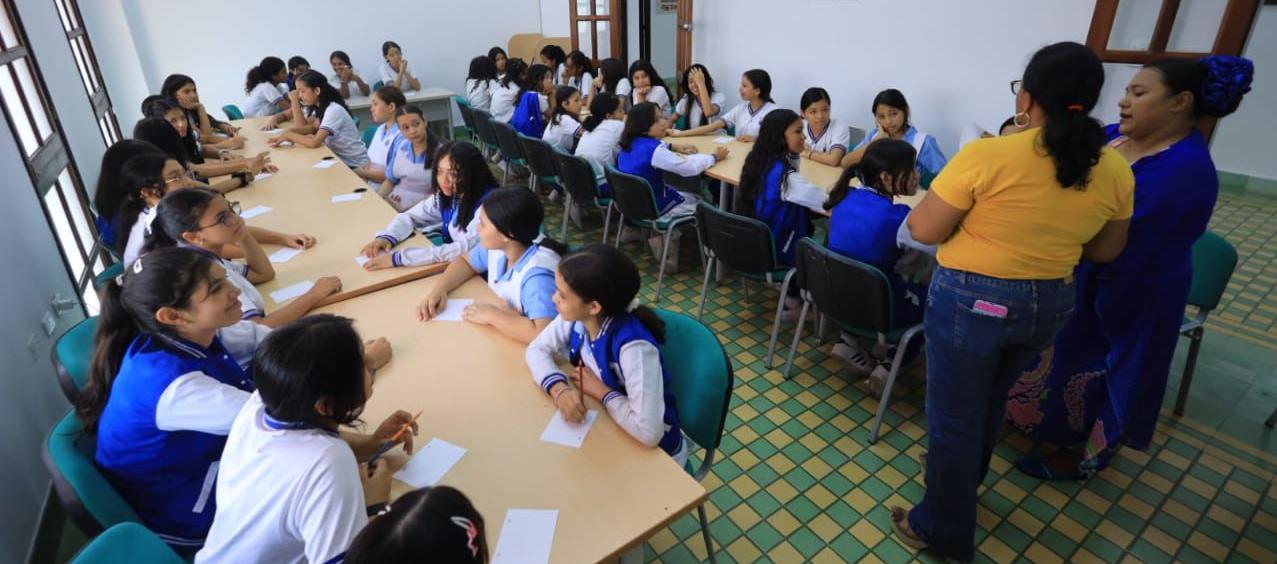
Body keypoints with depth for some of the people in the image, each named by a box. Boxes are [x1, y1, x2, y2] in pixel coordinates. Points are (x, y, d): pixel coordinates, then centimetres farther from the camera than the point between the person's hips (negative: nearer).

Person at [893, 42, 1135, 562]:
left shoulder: (987, 155, -21)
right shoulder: (1114, 170, -3)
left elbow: (923, 231, -16)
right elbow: (1105, 251, 9)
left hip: (971, 301, -6)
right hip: (1050, 304, 6)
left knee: (953, 418, 10)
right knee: (990, 402, 27)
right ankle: (964, 485, 50)